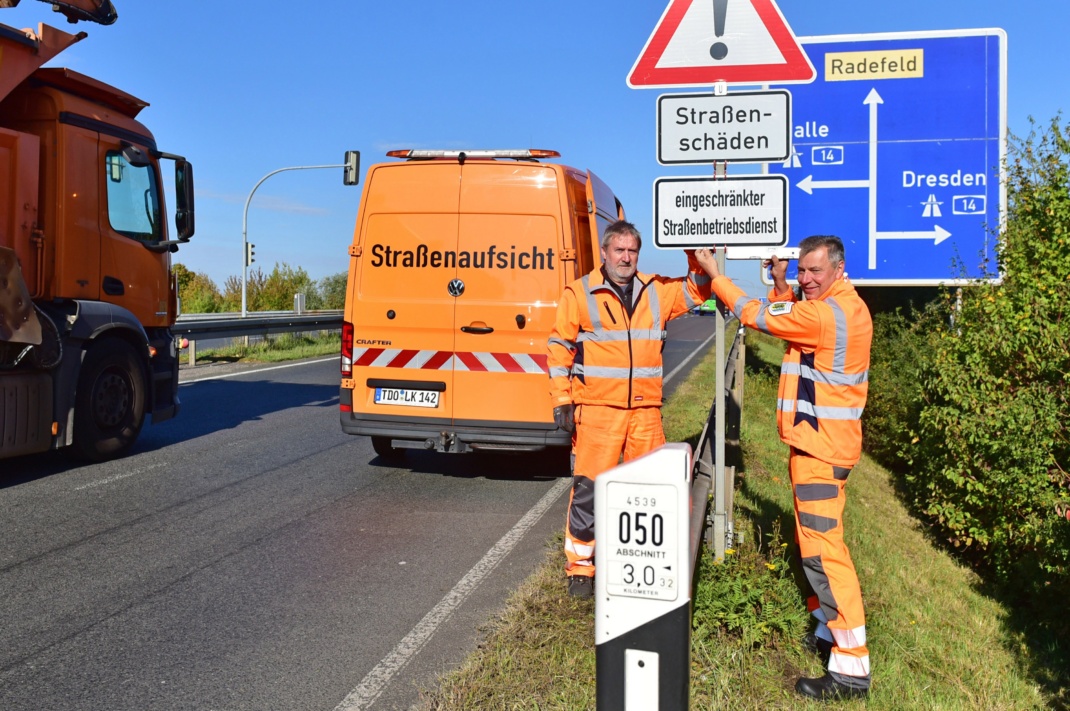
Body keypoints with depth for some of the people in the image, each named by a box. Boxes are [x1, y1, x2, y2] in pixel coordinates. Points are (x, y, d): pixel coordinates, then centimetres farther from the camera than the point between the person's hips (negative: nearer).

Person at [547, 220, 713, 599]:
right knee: (588, 489, -4)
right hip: (596, 410, -4)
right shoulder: (579, 293, -1)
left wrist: (697, 261, -2)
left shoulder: (656, 291, 10)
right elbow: (559, 347, 0)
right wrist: (561, 401, -5)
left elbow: (696, 291, 18)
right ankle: (579, 567, 10)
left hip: (645, 410, 5)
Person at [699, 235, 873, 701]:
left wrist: (712, 273, -6)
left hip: (820, 445, -11)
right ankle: (829, 632, 35)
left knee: (822, 548, -9)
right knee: (815, 538, 21)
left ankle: (851, 669, -5)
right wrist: (781, 284, 9)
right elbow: (789, 318, 23)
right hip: (820, 439, 11)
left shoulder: (827, 315, -21)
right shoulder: (837, 306, 9)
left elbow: (755, 315, -16)